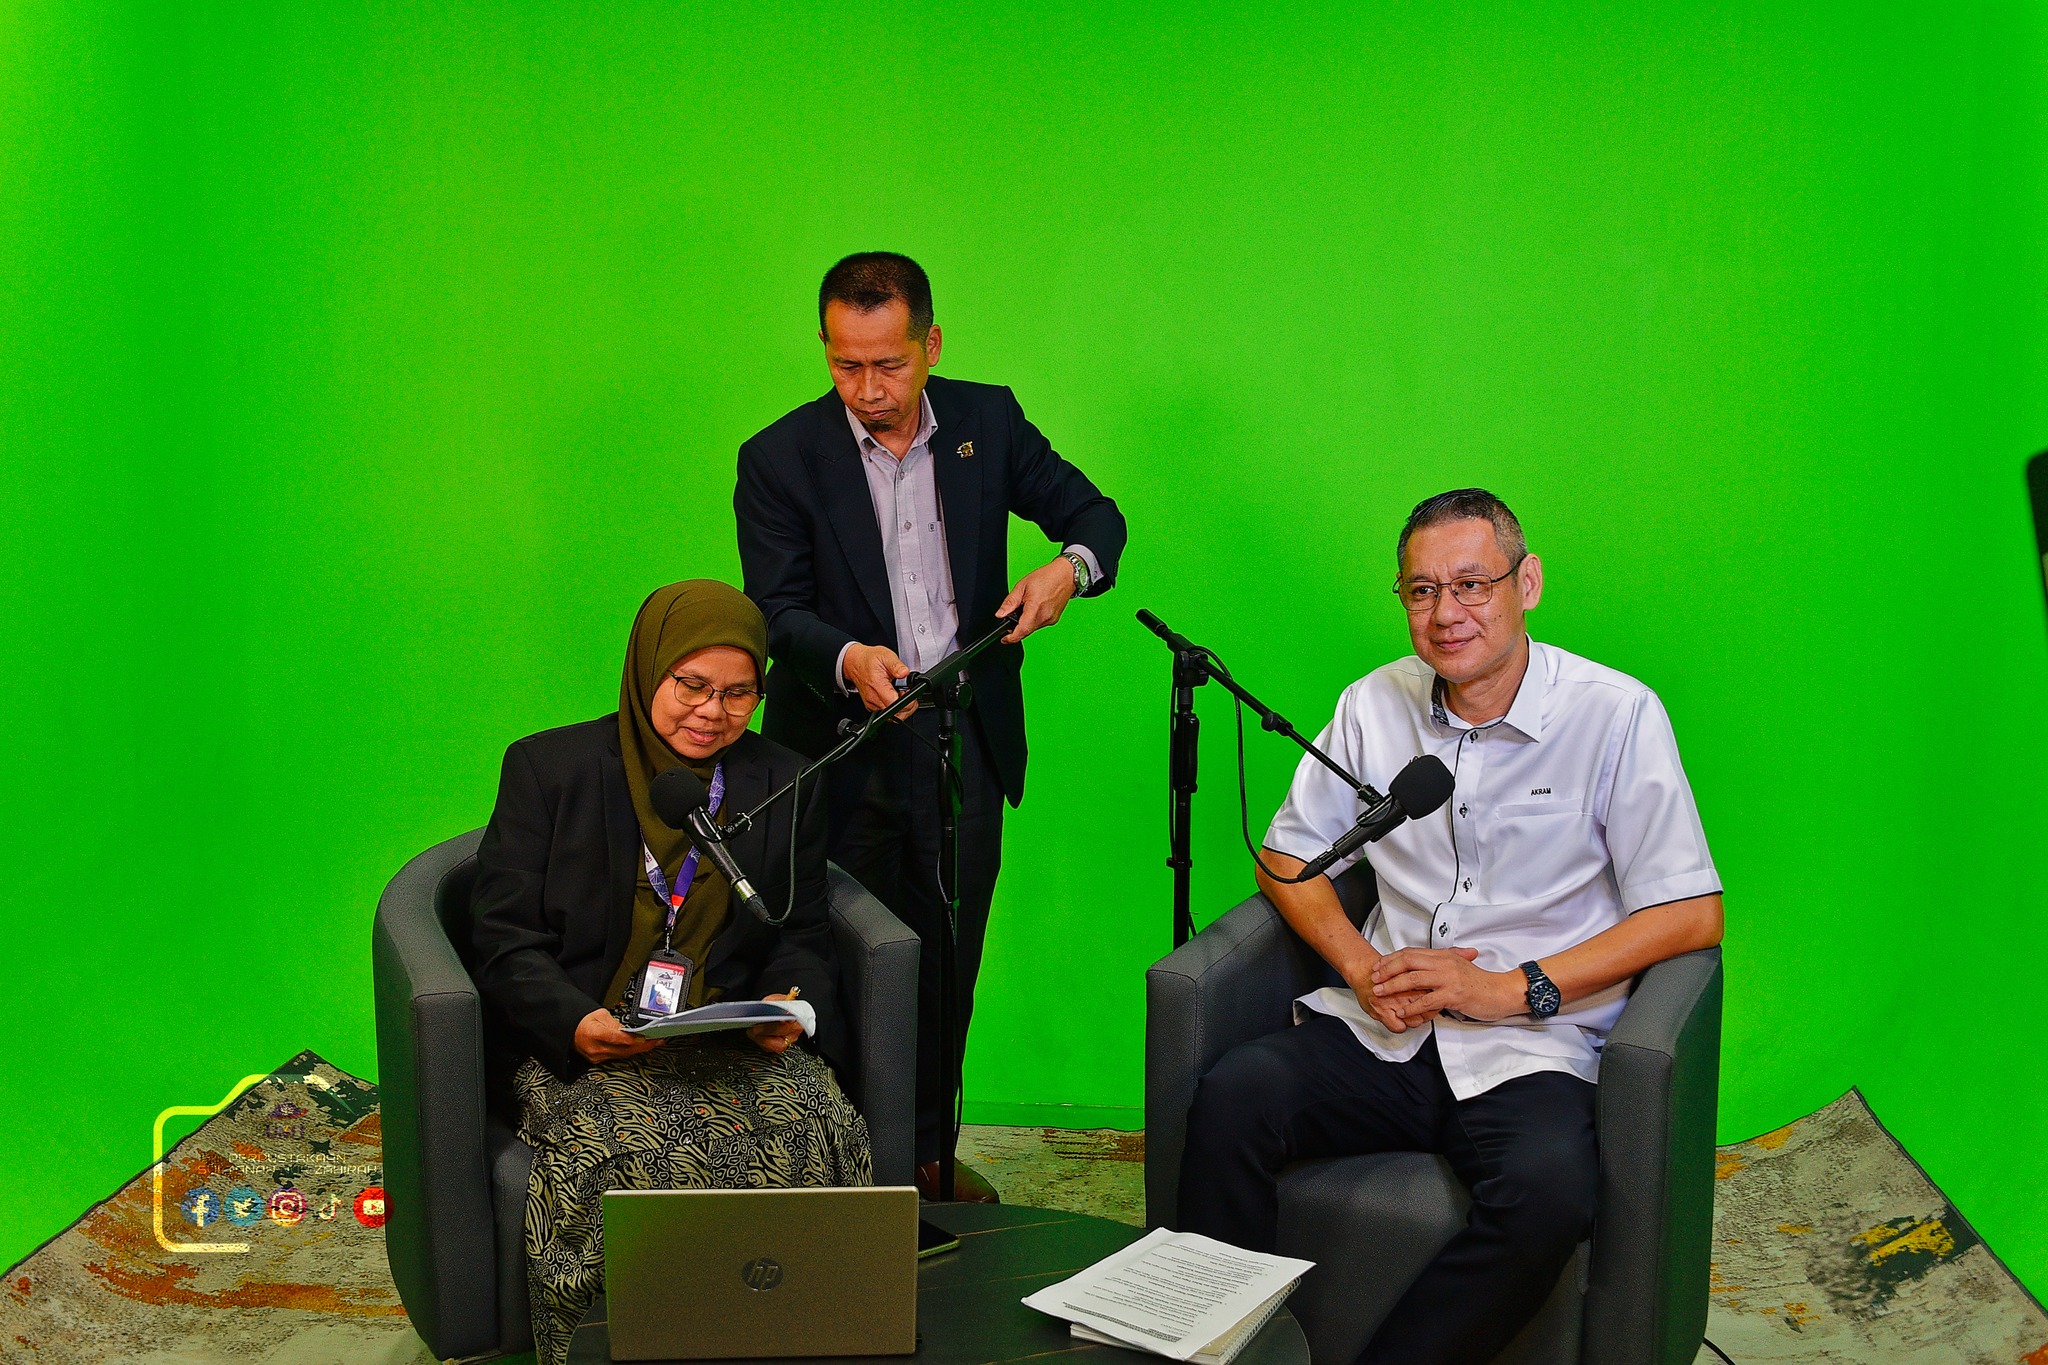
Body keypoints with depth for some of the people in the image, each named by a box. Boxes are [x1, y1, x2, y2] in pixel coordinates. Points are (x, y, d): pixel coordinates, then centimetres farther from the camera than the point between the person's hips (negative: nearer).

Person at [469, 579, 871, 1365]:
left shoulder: (785, 786, 13)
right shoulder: (549, 768, 5)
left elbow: (804, 937, 15)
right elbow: (504, 937, 1)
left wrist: (788, 1005, -8)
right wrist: (576, 1023, -18)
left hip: (738, 1044, 2)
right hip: (583, 1045, -2)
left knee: (816, 1136, -28)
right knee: (622, 1153, -34)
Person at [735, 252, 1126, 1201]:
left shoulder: (988, 421, 1)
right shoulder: (780, 459, -6)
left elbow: (1095, 513, 8)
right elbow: (777, 611, -11)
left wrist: (1071, 566, -16)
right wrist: (850, 658, -32)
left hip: (965, 740, 3)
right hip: (840, 748, -2)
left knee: (949, 958, 13)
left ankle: (927, 1147, 30)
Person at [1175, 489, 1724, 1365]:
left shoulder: (1617, 716, -4)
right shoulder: (1374, 705, 8)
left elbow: (1692, 915, -5)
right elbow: (1286, 857, 15)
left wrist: (1510, 989, -12)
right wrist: (1362, 966, -4)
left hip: (1530, 1049, -3)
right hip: (1380, 1032, 3)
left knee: (1550, 1188, -35)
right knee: (1231, 1096, -26)